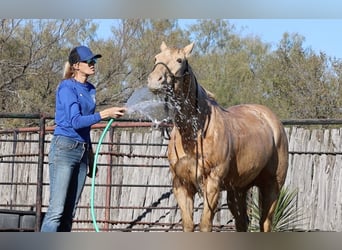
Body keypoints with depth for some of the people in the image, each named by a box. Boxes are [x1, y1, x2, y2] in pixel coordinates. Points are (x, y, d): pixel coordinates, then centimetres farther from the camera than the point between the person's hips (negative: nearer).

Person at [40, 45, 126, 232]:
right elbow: (75, 121, -18)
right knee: (56, 210, -13)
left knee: (69, 212, 6)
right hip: (64, 148, -8)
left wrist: (90, 156, 21)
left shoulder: (90, 90, 14)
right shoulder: (67, 87, -8)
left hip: (82, 151, 8)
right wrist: (104, 114, -22)